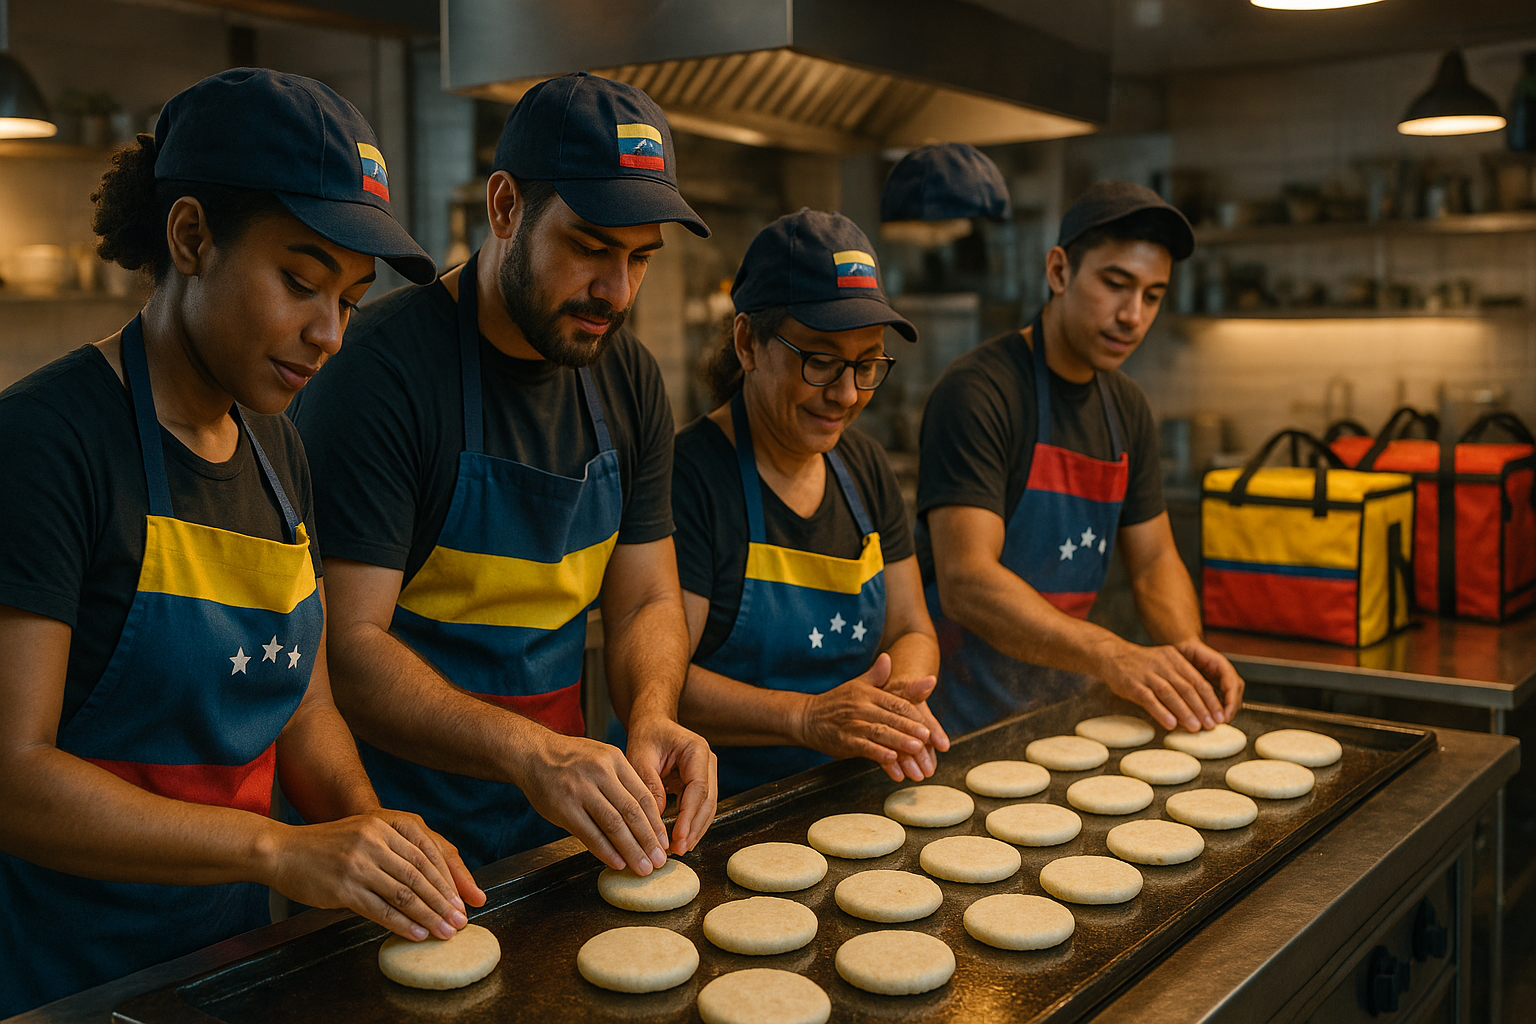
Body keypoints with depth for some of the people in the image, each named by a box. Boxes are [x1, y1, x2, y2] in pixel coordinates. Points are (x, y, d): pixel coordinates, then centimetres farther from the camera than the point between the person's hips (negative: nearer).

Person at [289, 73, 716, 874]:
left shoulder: (630, 380, 1)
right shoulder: (379, 368, -19)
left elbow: (647, 600, 4)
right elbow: (346, 644, -23)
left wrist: (650, 718, -16)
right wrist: (529, 753, -35)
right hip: (399, 825, -6)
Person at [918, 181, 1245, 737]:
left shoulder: (1127, 409, 8)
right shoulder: (977, 390, -18)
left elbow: (1154, 558, 11)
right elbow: (965, 582, -27)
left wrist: (1187, 646, -11)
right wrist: (1111, 655, -38)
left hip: (1059, 701, 6)